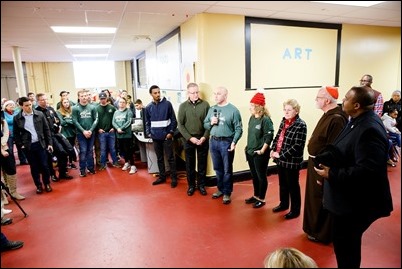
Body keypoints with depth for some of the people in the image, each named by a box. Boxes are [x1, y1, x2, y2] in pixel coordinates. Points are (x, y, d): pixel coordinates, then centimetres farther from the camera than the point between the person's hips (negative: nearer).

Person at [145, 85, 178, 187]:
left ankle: (174, 178, 13)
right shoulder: (148, 107, 5)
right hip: (155, 137, 4)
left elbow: (173, 119, -3)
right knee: (159, 158, 14)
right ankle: (162, 177, 27)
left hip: (166, 136, -4)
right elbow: (147, 122, 12)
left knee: (170, 158, 2)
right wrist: (148, 133, 1)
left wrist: (171, 132, -10)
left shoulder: (167, 104, -5)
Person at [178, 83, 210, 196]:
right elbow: (180, 124, -3)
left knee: (202, 163, 10)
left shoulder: (205, 104, -2)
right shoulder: (183, 106, -2)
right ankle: (191, 185, 25)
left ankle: (201, 185, 25)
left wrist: (204, 137, -11)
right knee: (189, 164, 10)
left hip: (203, 139, 0)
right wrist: (190, 138, -11)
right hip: (189, 139, 0)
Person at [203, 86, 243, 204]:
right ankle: (220, 189, 33)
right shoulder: (212, 109, 7)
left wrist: (234, 142, -20)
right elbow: (205, 124, 11)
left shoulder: (233, 110, -8)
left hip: (226, 142, -5)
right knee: (218, 168, 16)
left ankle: (227, 192, 20)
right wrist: (211, 123, -9)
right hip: (213, 141, 5)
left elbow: (239, 129, -11)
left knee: (227, 169, 6)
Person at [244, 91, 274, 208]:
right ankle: (256, 196, 35)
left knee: (261, 176, 7)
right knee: (254, 176, 19)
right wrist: (248, 147, 12)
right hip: (250, 152, 7)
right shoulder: (252, 118, 7)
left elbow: (269, 137, -17)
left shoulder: (265, 119, -16)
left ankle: (261, 199, 22)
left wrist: (262, 151, -17)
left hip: (260, 154, -7)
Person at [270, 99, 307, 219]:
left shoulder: (301, 125, -16)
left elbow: (297, 146, -21)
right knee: (282, 183, 22)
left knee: (293, 186, 9)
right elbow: (277, 137, 13)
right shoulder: (283, 121, 7)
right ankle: (284, 203, 41)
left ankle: (295, 210, 26)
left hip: (292, 161, -7)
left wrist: (281, 155, -19)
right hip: (280, 159, 7)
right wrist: (273, 150, -1)